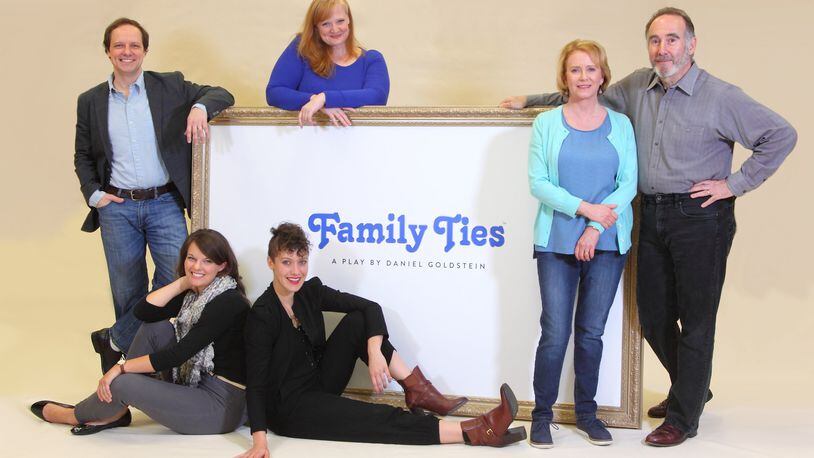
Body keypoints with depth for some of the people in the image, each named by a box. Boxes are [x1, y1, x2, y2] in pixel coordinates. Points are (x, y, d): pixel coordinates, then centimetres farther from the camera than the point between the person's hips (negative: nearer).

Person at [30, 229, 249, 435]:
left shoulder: (228, 303, -19)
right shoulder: (193, 293, 8)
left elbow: (176, 355, -21)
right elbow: (143, 311, -5)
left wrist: (121, 368, -16)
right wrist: (184, 282, -8)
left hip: (223, 407, -8)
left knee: (122, 383, -17)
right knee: (154, 327, 1)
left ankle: (75, 416, 16)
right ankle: (115, 411, 6)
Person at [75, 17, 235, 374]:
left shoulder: (170, 86, 2)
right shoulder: (90, 101, 7)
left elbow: (222, 94, -1)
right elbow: (83, 156, 16)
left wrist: (200, 107, -22)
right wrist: (92, 193, 1)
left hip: (164, 203, -1)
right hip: (117, 207, 1)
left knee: (177, 276, -10)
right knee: (126, 290, 7)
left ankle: (115, 342, 10)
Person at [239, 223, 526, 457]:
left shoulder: (310, 291, -2)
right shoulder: (262, 316, -20)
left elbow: (370, 307, -7)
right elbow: (256, 382, -24)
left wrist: (375, 352, -25)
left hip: (320, 383, 7)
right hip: (290, 410, -7)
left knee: (358, 320, -9)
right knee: (381, 420, -22)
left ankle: (418, 391, -12)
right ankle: (477, 432, -29)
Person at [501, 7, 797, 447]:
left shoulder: (721, 97, -10)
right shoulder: (638, 87, 6)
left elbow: (781, 135, -7)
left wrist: (735, 183, -9)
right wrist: (531, 100, 19)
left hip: (700, 217, -6)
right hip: (652, 215, 6)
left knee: (695, 321, 1)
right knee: (653, 315, 13)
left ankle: (682, 418, 15)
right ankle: (693, 388, 37)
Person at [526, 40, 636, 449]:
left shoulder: (620, 125, 7)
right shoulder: (547, 123, 3)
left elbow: (628, 184, 1)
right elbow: (538, 182, -4)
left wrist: (595, 229, -10)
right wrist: (585, 208, -14)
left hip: (607, 245, 2)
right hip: (556, 244, -1)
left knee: (591, 332, 8)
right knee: (555, 333, -3)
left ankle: (586, 411, 23)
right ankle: (542, 415, 12)